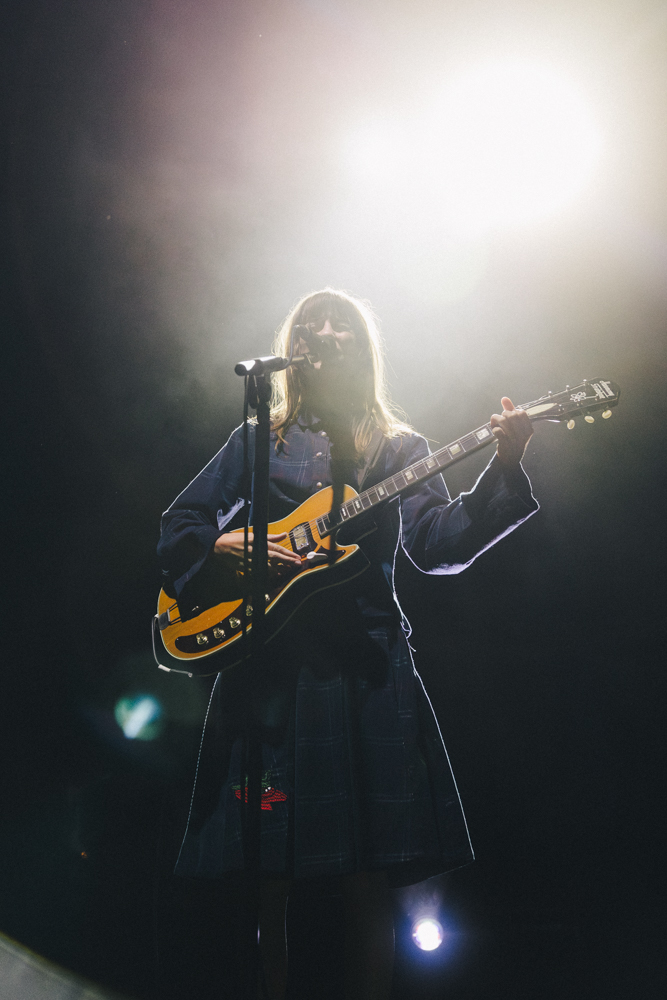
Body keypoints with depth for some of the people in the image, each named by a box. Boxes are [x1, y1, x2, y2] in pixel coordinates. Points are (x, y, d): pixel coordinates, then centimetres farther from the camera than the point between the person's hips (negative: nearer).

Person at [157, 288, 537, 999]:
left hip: (364, 670, 0)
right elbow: (179, 527, 16)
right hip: (264, 664, 1)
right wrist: (221, 549, -5)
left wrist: (503, 471, -14)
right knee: (266, 878, 3)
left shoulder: (398, 448, 13)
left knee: (366, 883, -1)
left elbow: (439, 545, -2)